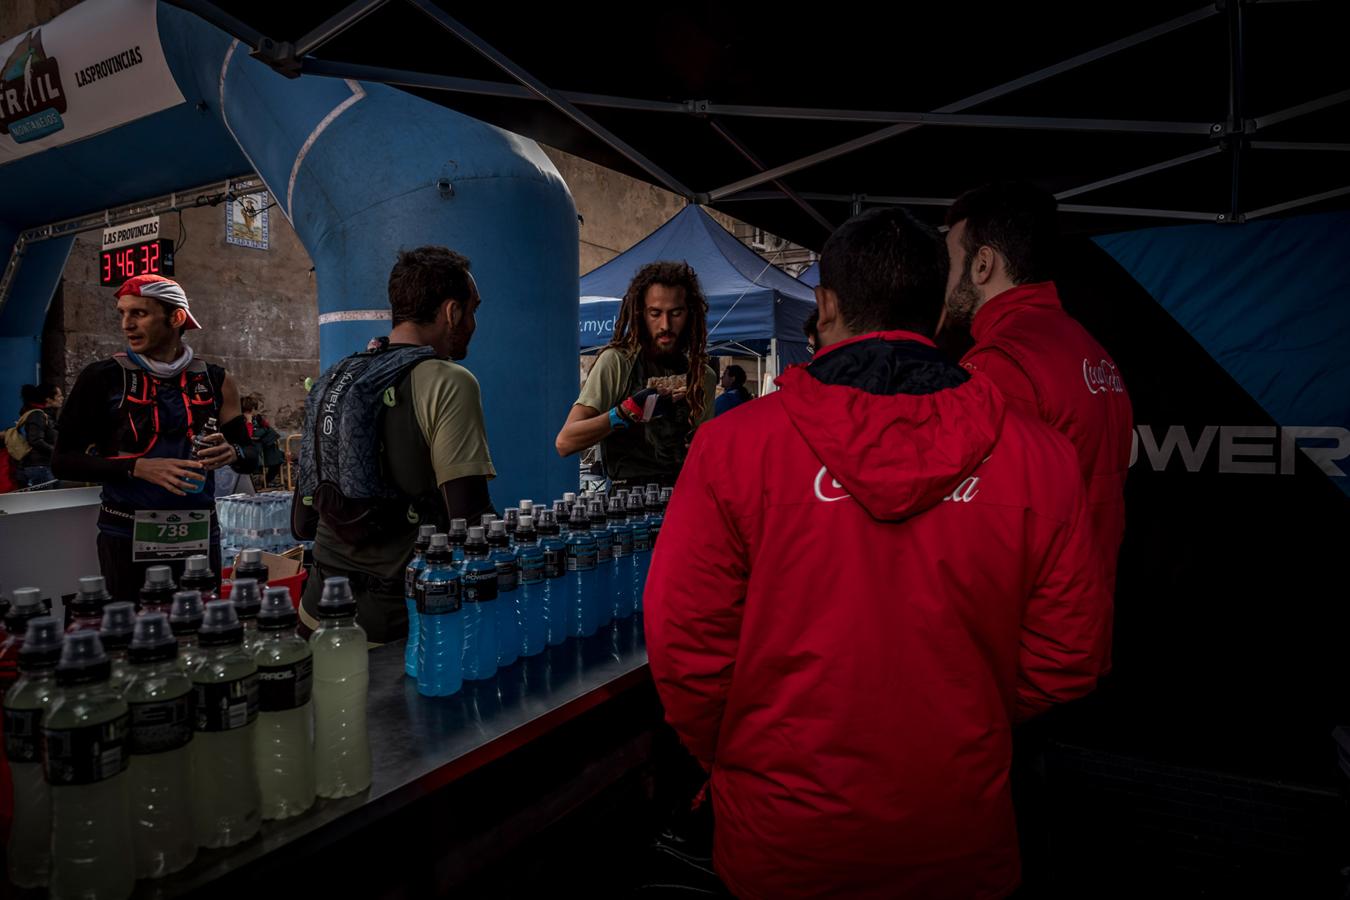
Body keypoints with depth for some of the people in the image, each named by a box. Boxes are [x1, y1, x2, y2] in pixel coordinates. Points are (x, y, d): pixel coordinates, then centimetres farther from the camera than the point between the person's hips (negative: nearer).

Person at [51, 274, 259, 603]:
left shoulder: (215, 380, 4)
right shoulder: (102, 378, -3)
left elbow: (251, 458, 9)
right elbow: (63, 460, -4)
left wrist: (232, 453, -14)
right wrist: (138, 468, -18)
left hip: (199, 535, 2)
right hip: (128, 537, -2)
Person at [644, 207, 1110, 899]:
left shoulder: (732, 445, -17)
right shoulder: (1037, 455, -10)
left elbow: (684, 647, -13)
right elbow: (1066, 659, -3)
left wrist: (732, 760, 5)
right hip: (963, 843, 2)